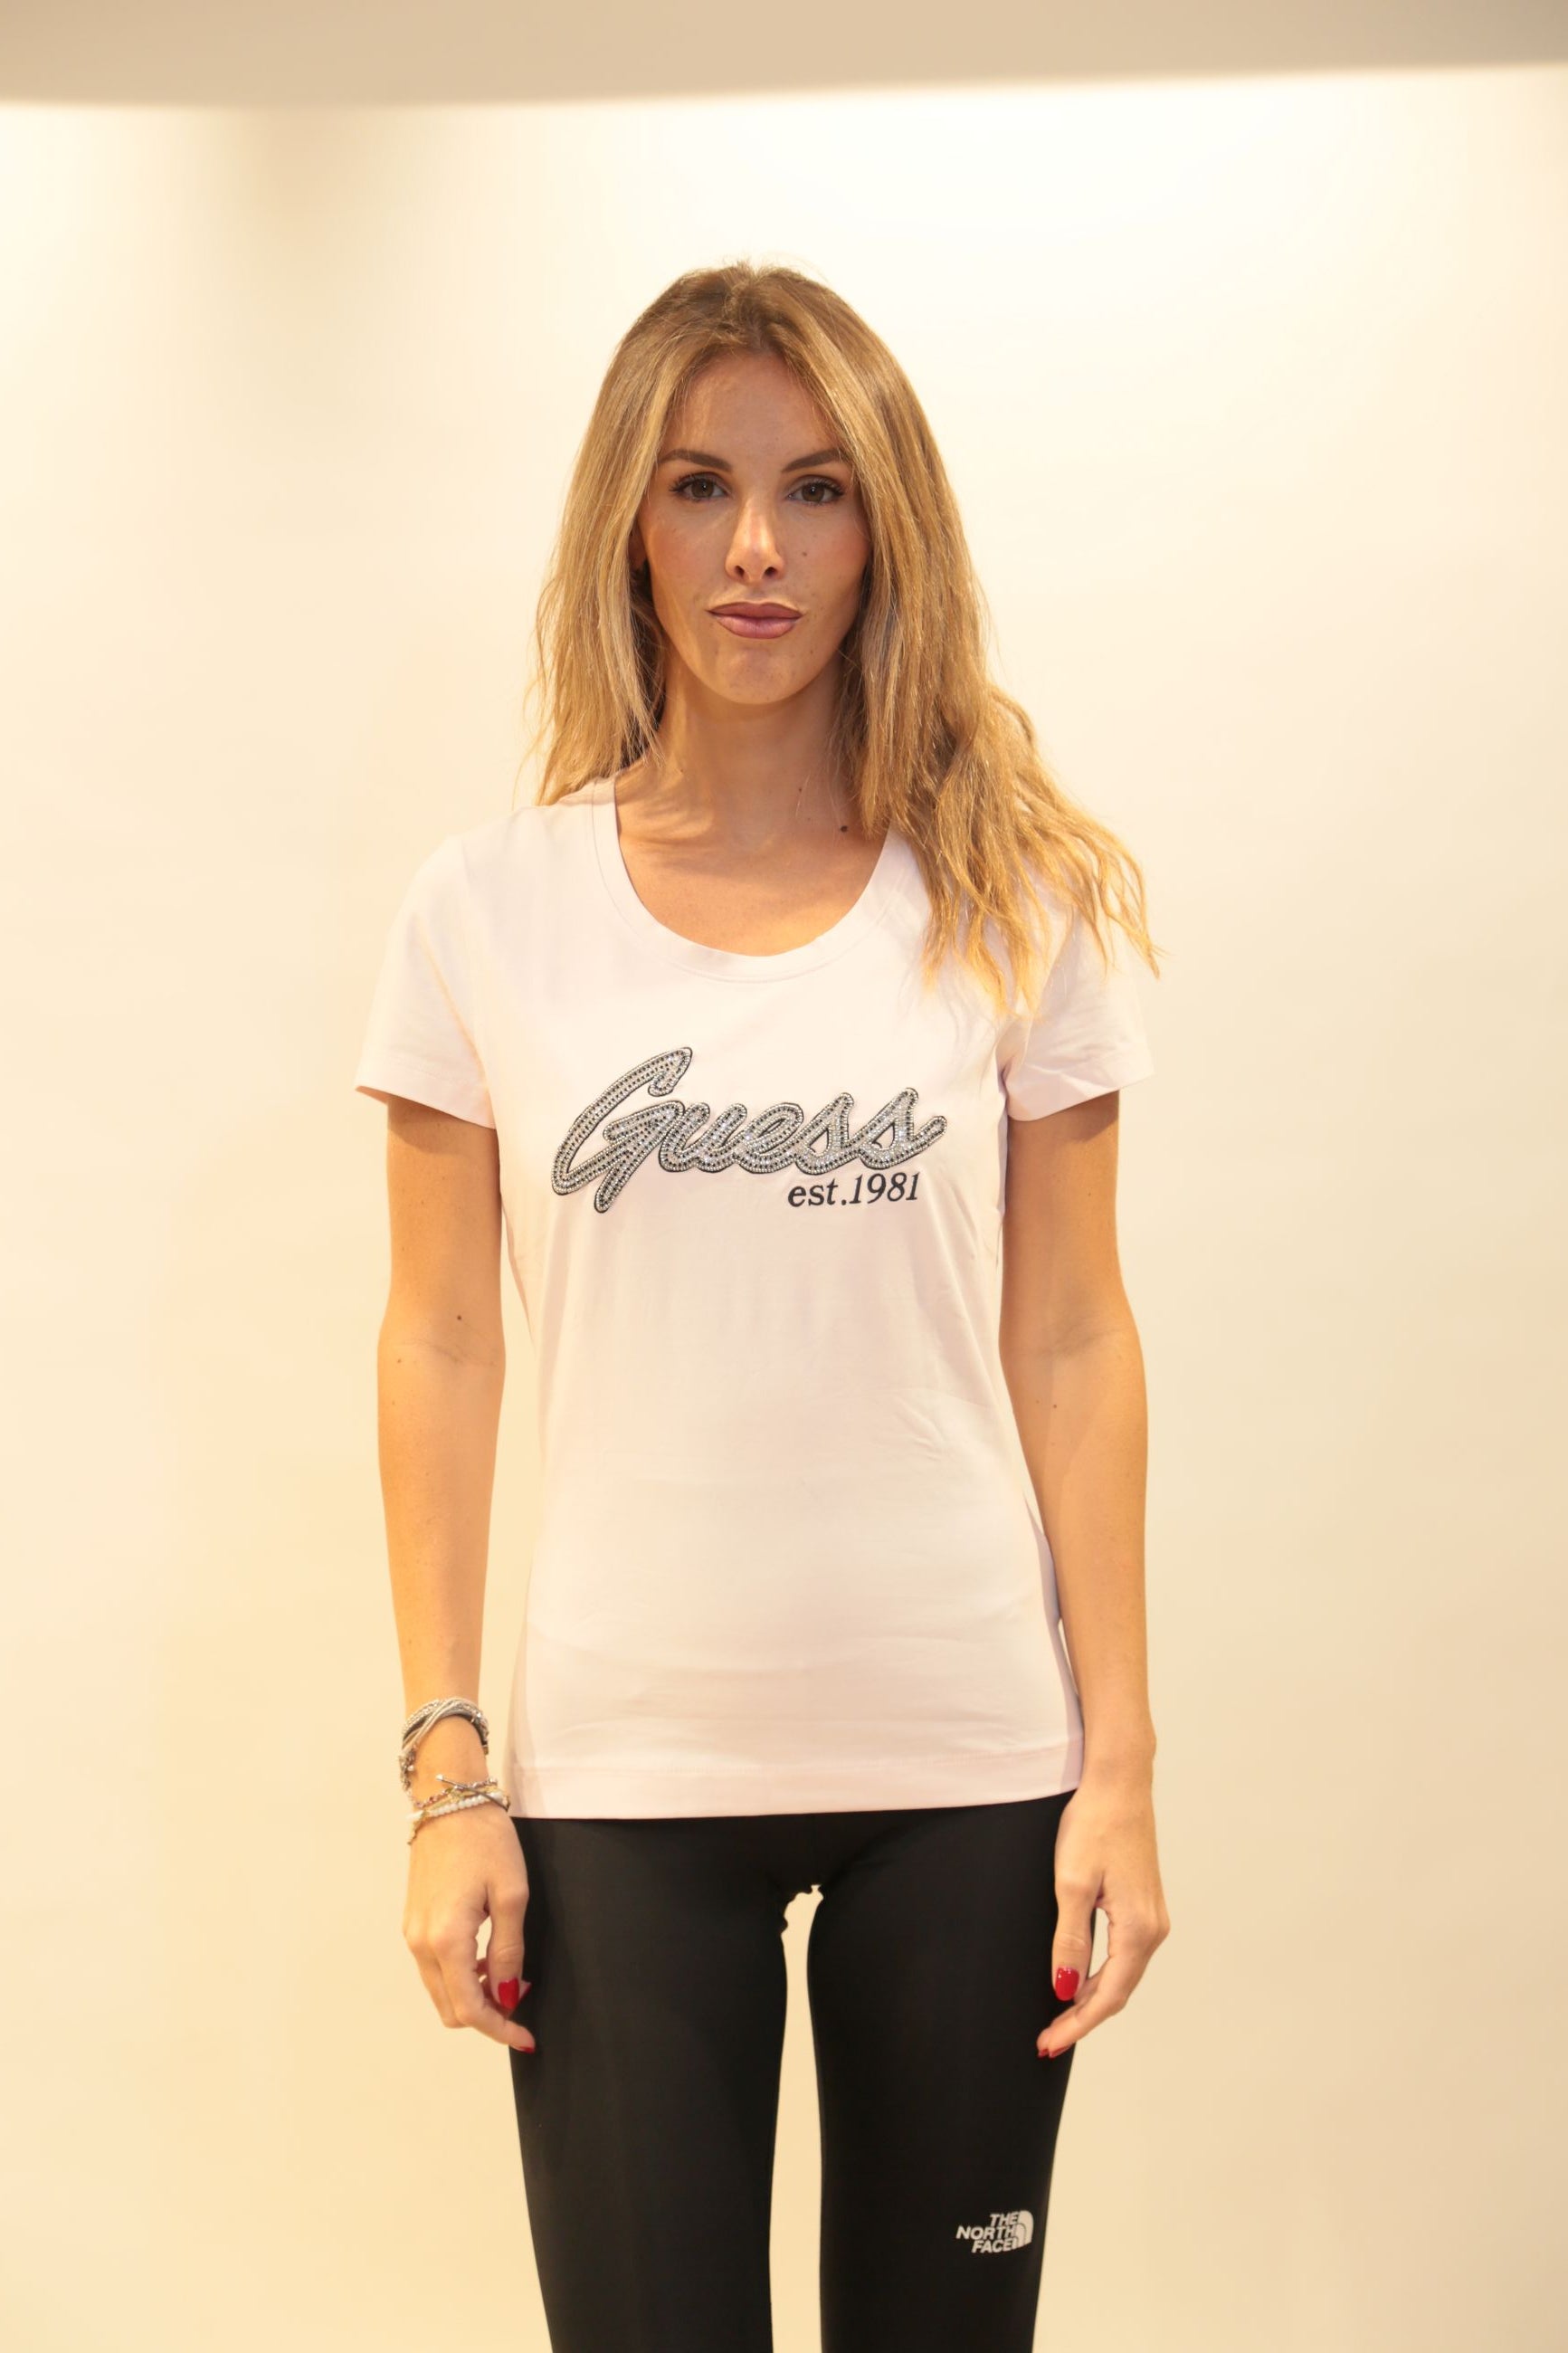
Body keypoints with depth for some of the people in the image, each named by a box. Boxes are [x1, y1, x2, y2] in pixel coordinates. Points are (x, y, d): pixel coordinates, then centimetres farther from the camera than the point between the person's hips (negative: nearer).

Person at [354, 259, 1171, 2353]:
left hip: (967, 1764, 0)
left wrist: (1121, 1759, -1)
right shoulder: (495, 905, 1)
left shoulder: (1012, 896, 2)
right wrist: (446, 1768, -1)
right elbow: (440, 1349, 3)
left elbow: (1071, 1340, 2)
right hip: (622, 1768, 0)